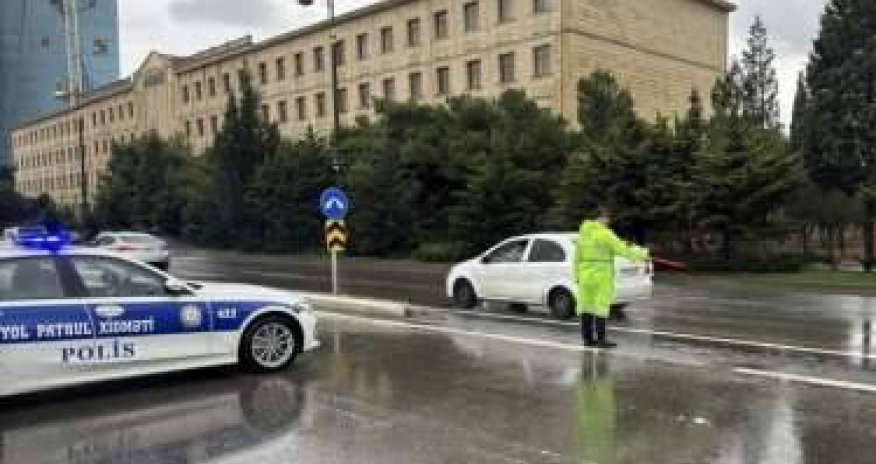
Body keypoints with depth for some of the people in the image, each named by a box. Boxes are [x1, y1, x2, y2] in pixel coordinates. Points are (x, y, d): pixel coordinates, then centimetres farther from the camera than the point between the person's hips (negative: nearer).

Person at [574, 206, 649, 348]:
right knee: (601, 307, -4)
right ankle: (600, 339, -2)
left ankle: (588, 338, 12)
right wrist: (642, 254, -3)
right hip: (602, 275, -7)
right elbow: (622, 250, -14)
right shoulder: (605, 233, -13)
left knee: (586, 306, 8)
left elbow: (578, 255, 11)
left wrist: (577, 275, 17)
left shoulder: (583, 233, 9)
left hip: (585, 275, 7)